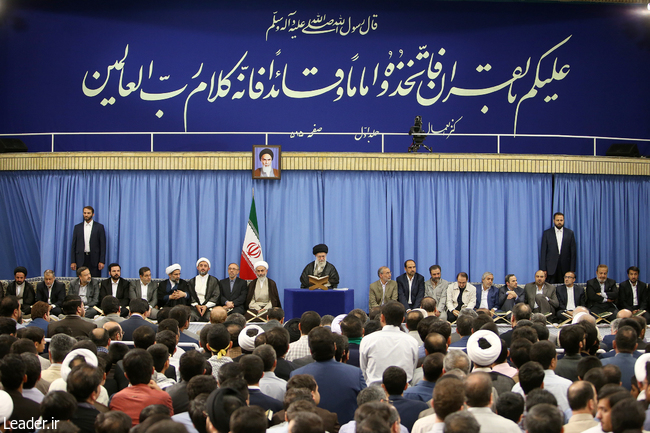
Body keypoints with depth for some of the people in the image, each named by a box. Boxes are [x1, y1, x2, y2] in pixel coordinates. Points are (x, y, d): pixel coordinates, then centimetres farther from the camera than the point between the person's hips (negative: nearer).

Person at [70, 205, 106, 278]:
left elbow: (103, 245, 2)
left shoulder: (99, 227, 5)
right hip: (81, 259, 2)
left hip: (94, 260, -2)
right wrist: (73, 262, 3)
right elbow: (74, 245, 11)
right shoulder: (77, 227, 12)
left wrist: (102, 261, -6)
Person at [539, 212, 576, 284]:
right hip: (551, 268, -1)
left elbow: (573, 252, 6)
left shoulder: (570, 233, 7)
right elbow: (543, 252, 3)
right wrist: (543, 269, -3)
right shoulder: (547, 233, 5)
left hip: (565, 268, 1)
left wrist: (572, 270, 0)